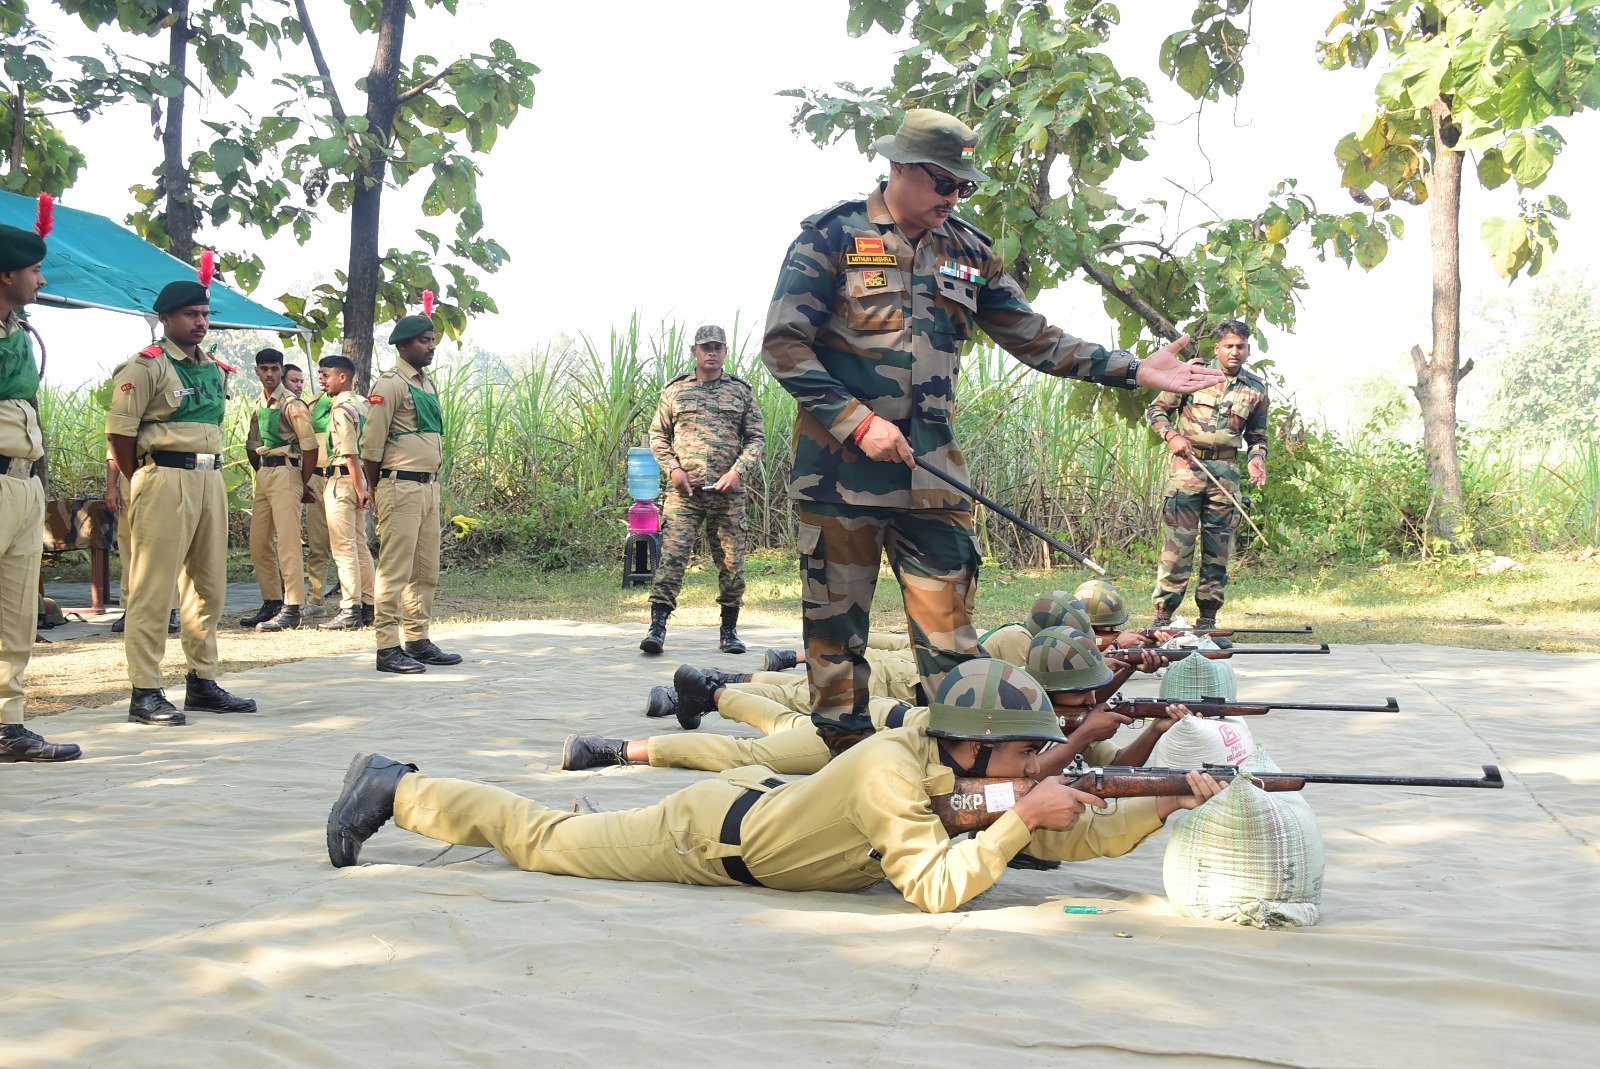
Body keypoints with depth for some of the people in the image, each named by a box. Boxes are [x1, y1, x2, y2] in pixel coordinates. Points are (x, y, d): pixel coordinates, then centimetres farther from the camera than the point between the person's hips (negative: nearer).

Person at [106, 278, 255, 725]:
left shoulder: (215, 370, 16)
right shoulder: (146, 366, -5)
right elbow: (119, 431, -8)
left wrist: (210, 471, 12)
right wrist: (146, 485, -6)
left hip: (211, 480, 8)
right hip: (165, 479, -8)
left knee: (210, 584, 11)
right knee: (152, 589, -6)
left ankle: (202, 682, 21)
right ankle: (145, 693, -4)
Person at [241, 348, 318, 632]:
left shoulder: (292, 404, -9)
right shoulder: (258, 405, 13)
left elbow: (310, 447, -11)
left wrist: (303, 485, -6)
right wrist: (261, 472, 14)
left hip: (285, 472, -8)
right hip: (263, 473, 8)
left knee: (287, 542, -10)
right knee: (258, 543, 10)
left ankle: (292, 609, -10)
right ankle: (271, 603, 20)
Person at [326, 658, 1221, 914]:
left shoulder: (971, 773, -9)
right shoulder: (889, 770, -33)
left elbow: (1070, 837, -8)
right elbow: (935, 889, -38)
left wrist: (1168, 806, -20)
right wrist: (1021, 816, -37)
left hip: (762, 796, 7)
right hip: (705, 838, -6)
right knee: (544, 840, 8)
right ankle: (393, 789, 21)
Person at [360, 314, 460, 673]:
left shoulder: (428, 384, 17)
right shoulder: (390, 384, -10)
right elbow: (371, 444, -10)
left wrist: (433, 483, 17)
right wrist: (376, 492, -5)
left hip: (429, 487, 9)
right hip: (401, 488, -9)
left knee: (426, 572, 12)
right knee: (395, 571, -6)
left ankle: (418, 641, 20)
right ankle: (388, 648, -3)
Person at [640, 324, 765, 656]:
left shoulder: (741, 391, 10)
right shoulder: (675, 390, 10)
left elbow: (756, 437, 8)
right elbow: (658, 434, 13)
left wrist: (738, 471, -7)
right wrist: (673, 468, -3)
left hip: (728, 491, 1)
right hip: (684, 489, -1)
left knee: (731, 560, 4)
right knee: (671, 554, -11)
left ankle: (729, 630, 15)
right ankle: (657, 626, -13)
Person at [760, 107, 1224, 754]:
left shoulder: (969, 252, 12)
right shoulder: (833, 236, -2)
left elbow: (1034, 339, 15)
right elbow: (784, 344, -7)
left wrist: (1135, 370, 6)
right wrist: (859, 422, -14)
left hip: (933, 472, 3)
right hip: (840, 467, -3)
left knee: (949, 636, -1)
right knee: (836, 628, 3)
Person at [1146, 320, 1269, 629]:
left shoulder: (1256, 388, 11)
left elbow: (1257, 435, 21)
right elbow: (1155, 410, 6)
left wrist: (1256, 459, 1)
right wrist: (1172, 435, -11)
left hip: (1226, 471, 3)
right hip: (1188, 465, -3)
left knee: (1218, 547, 4)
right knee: (1178, 543, -8)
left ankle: (1207, 619, 12)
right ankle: (1163, 616, -5)